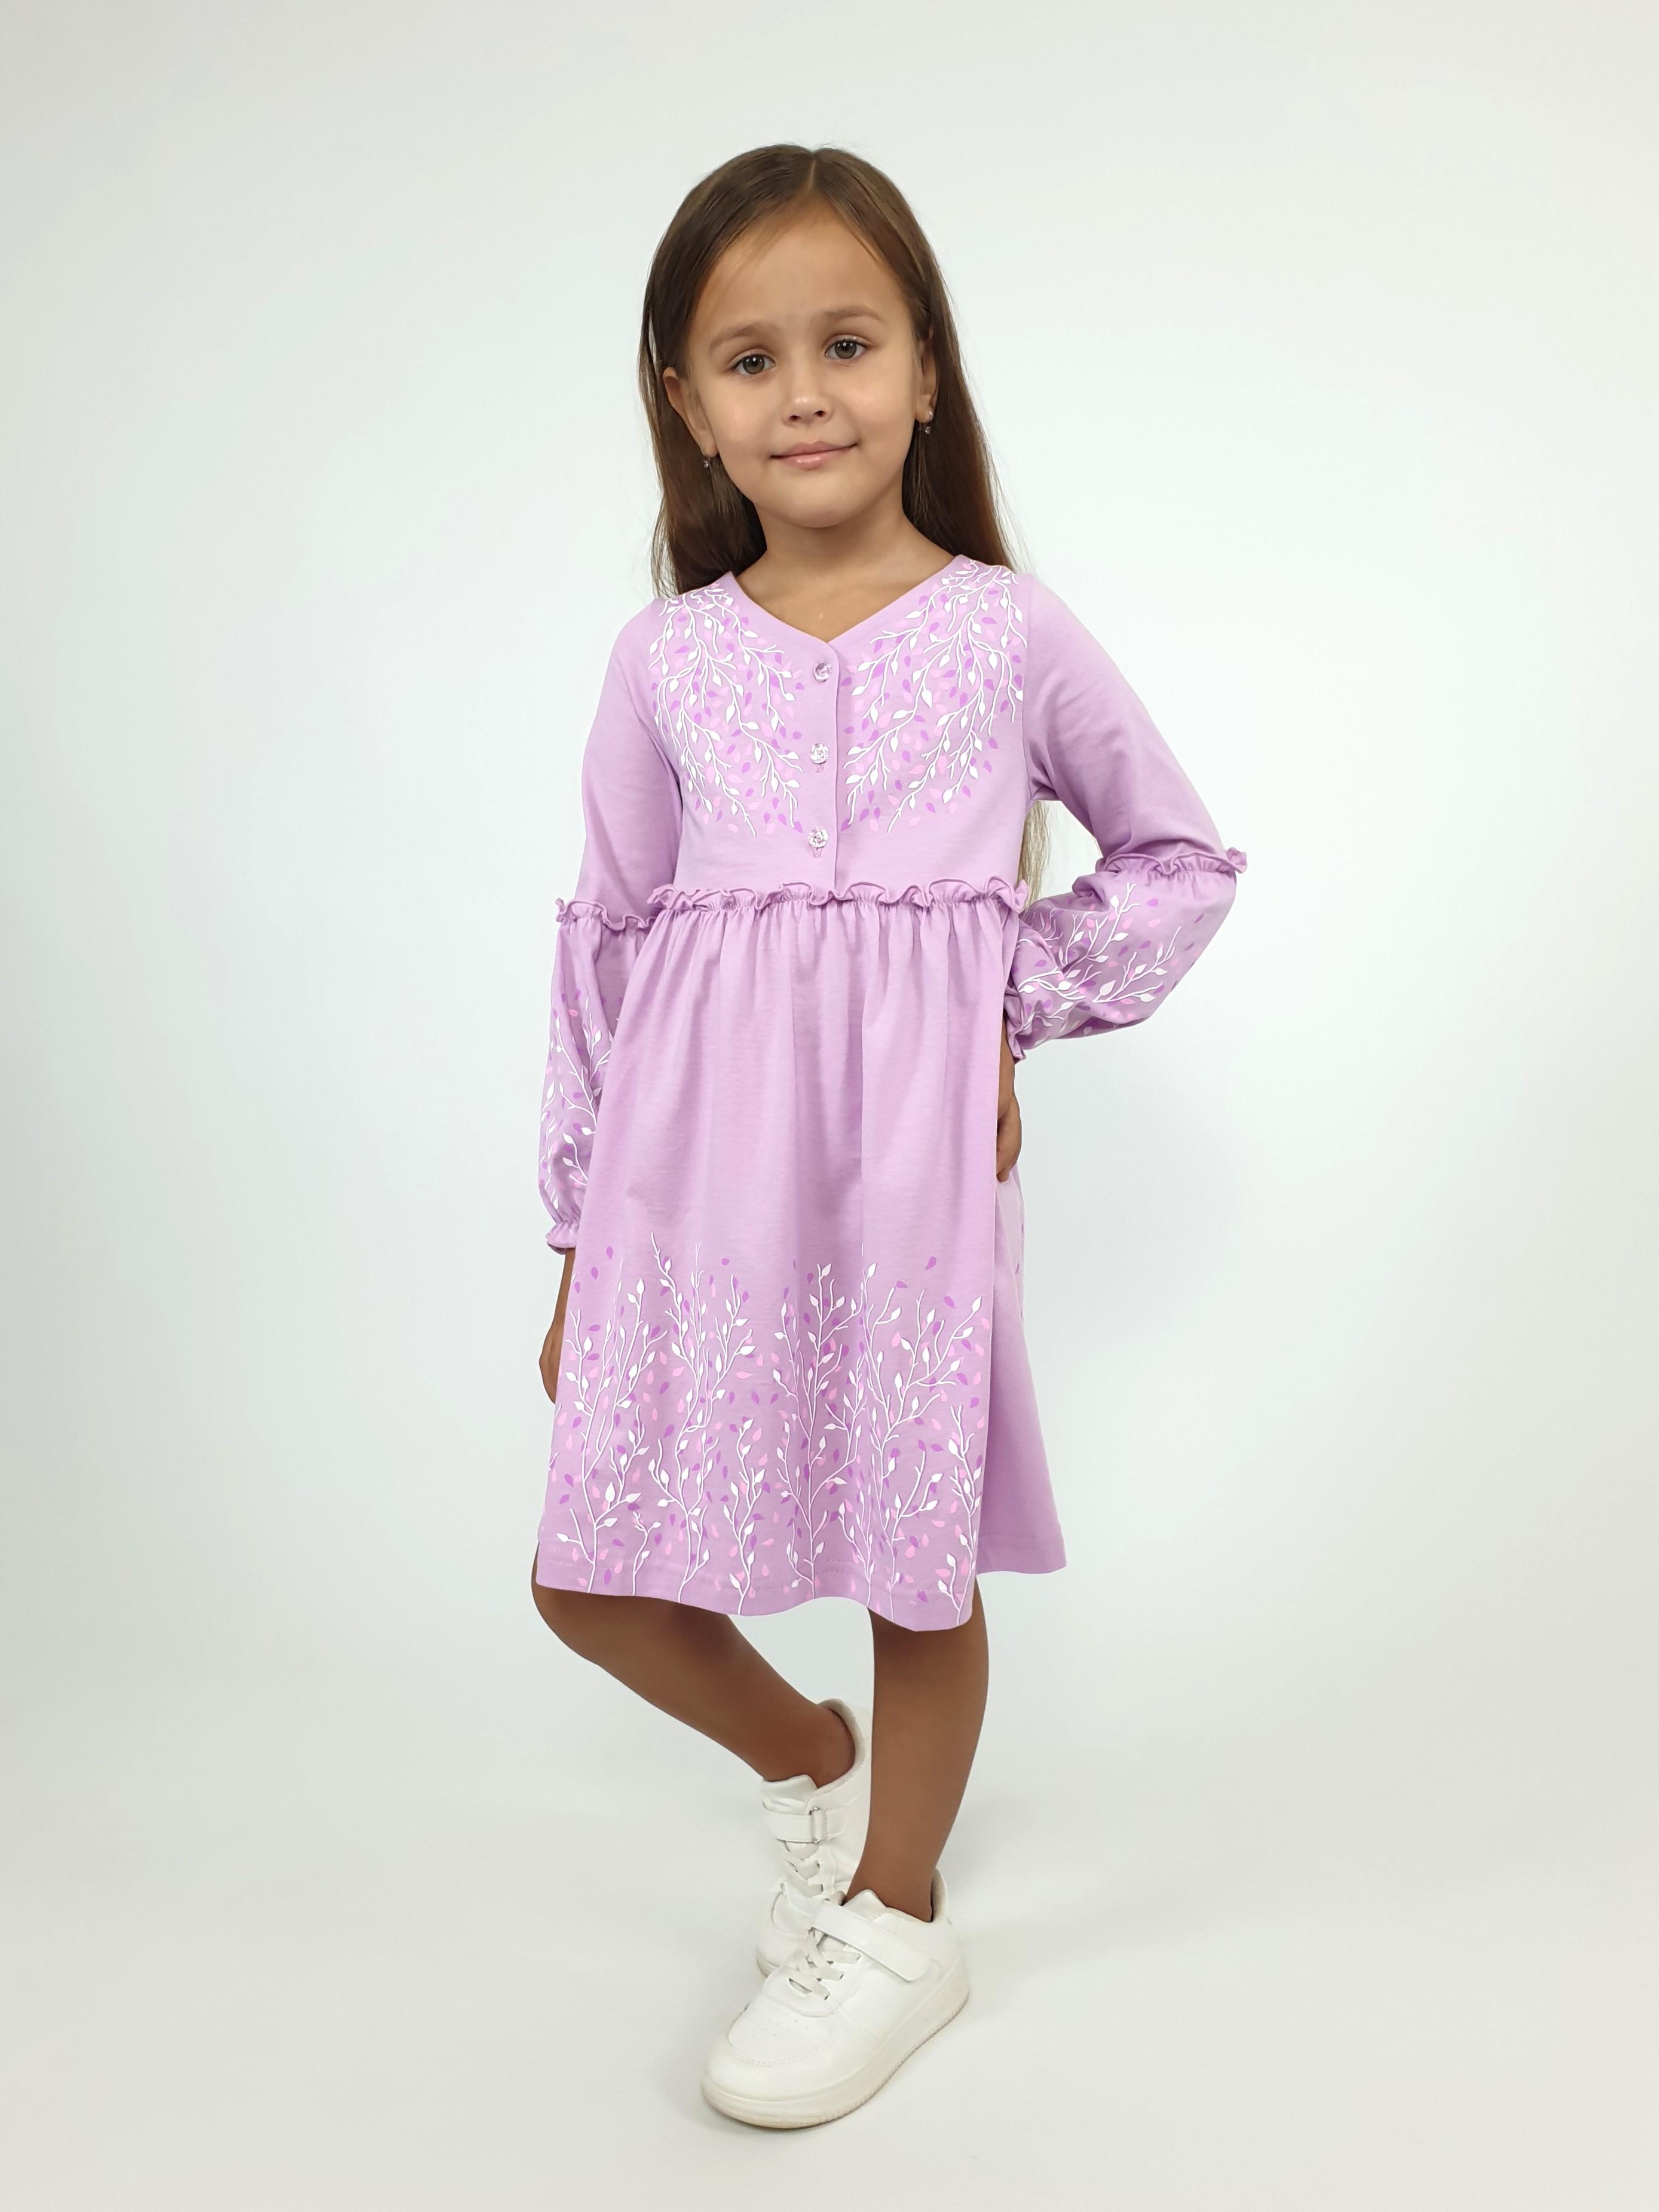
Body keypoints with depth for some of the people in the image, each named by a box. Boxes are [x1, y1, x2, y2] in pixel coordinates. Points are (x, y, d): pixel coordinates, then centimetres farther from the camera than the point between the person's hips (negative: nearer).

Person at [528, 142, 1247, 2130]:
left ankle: (894, 1918, 34)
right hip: (697, 1169, 2)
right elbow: (606, 945, 9)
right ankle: (808, 1758, 35)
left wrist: (1023, 999, -1)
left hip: (915, 1164, -2)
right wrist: (580, 1239, 9)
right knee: (591, 1572, 5)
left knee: (924, 1572, 8)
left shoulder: (1009, 632, 3)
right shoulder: (665, 660, 6)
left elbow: (1183, 859, 13)